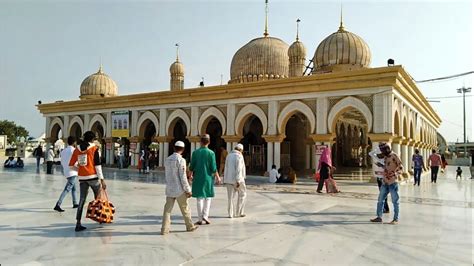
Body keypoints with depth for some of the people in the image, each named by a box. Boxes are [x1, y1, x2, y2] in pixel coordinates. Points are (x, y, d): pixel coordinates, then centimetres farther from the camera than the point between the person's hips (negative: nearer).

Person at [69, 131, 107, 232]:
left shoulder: (77, 149, 8)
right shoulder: (94, 148, -4)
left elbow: (71, 165, 8)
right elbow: (97, 165, -9)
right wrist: (102, 179, -8)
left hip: (82, 178, 4)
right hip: (93, 176, -4)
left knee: (82, 199, 6)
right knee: (98, 198, 14)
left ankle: (78, 224, 1)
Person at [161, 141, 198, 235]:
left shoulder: (167, 159, 6)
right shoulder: (181, 160, -16)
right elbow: (183, 177, -17)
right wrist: (188, 190, -11)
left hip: (169, 189, 6)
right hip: (179, 189, -5)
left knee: (167, 209, 7)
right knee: (185, 209, 10)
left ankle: (165, 229, 4)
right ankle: (190, 226, 25)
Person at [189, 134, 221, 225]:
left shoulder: (195, 152, -2)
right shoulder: (211, 153, -8)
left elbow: (191, 167, 1)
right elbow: (214, 168, -8)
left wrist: (191, 175, 18)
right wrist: (217, 177, 5)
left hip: (197, 178, 2)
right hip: (208, 177, -1)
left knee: (199, 198, 7)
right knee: (208, 197, 14)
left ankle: (200, 218, 11)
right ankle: (205, 215, 5)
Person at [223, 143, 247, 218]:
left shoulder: (229, 156, 11)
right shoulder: (239, 156, -10)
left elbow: (226, 168, 14)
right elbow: (238, 169, -18)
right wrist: (238, 181, -20)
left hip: (228, 179, 6)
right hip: (237, 179, -6)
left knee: (230, 196, 8)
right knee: (242, 194, 10)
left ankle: (230, 213, 6)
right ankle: (239, 212, 10)